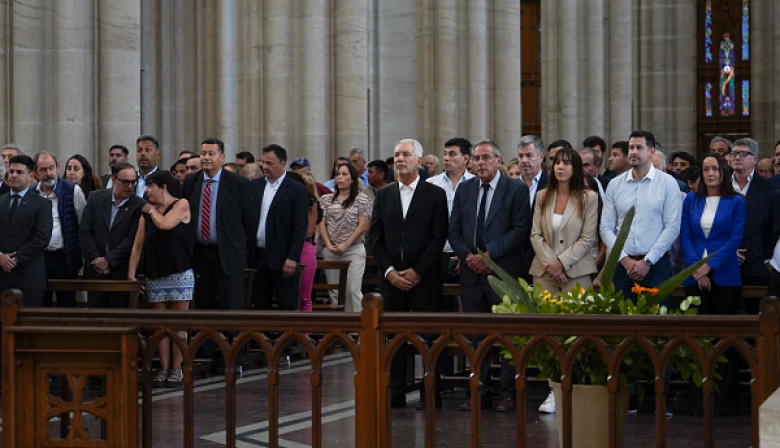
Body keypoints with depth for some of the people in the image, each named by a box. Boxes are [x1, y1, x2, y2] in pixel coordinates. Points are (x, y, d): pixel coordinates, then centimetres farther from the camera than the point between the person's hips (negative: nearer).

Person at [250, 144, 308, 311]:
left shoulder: (297, 190, -4)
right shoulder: (255, 186, 11)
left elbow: (301, 227, -8)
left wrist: (293, 258, -14)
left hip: (281, 258, -5)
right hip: (257, 256, 5)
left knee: (286, 306, -1)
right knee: (260, 305, 8)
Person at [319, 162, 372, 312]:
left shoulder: (362, 200, 1)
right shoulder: (327, 199, 12)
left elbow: (363, 226, -5)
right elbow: (322, 224, 8)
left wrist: (345, 245, -9)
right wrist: (329, 245, -5)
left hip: (354, 250, -4)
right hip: (331, 252, 4)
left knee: (353, 290, -11)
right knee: (334, 291, 5)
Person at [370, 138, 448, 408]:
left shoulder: (435, 194, 2)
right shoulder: (383, 195, 13)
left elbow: (438, 237, -4)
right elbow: (376, 237, 9)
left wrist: (417, 272, -10)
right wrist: (390, 271, -4)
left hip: (425, 279, -3)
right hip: (391, 278, 3)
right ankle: (396, 394, 10)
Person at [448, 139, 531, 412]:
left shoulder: (516, 189, -1)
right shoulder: (464, 189, 13)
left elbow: (520, 230, -9)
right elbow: (453, 230, 12)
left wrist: (489, 255, -14)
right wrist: (468, 256, -5)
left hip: (504, 271, -5)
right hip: (472, 272, 5)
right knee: (476, 335, 7)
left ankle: (509, 394, 5)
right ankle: (480, 392, 14)